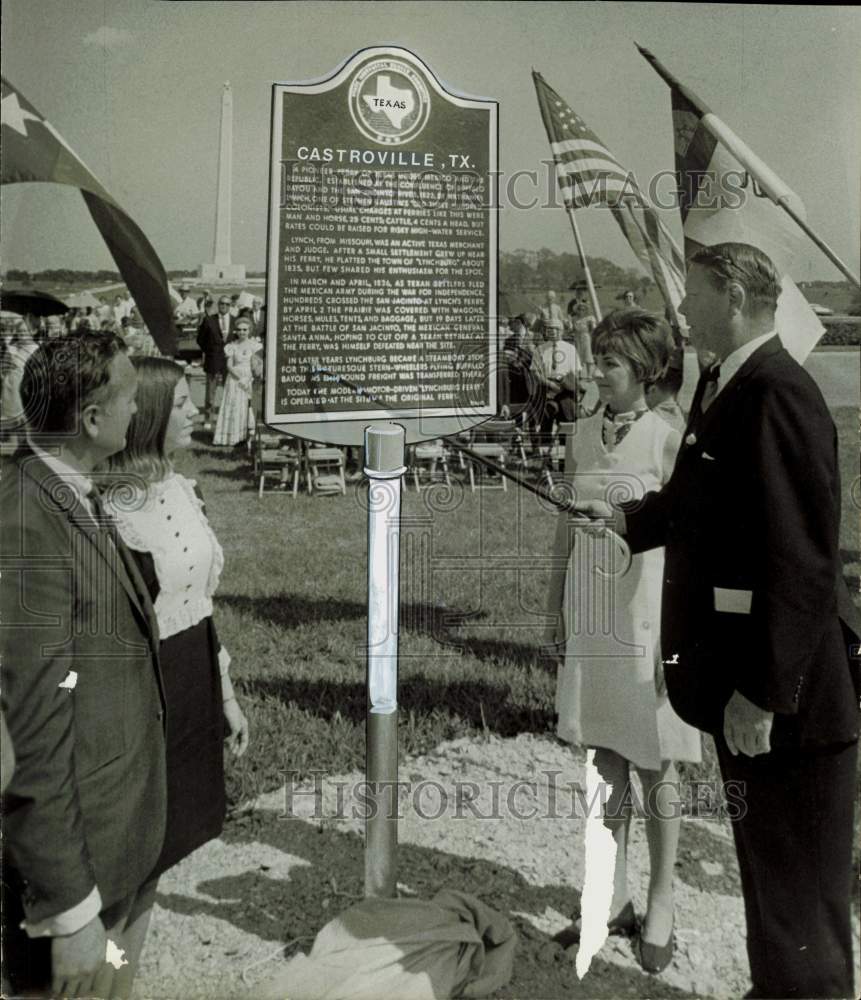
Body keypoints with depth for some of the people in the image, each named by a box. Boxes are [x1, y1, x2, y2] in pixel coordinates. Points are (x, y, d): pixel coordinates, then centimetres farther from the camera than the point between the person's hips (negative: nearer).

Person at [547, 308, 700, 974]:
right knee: (606, 764, 14)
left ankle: (660, 908, 25)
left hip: (646, 620, -5)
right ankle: (615, 900, 30)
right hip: (591, 620, 5)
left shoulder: (668, 442, -10)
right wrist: (555, 606, 12)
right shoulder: (582, 436, 5)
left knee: (656, 771, 8)